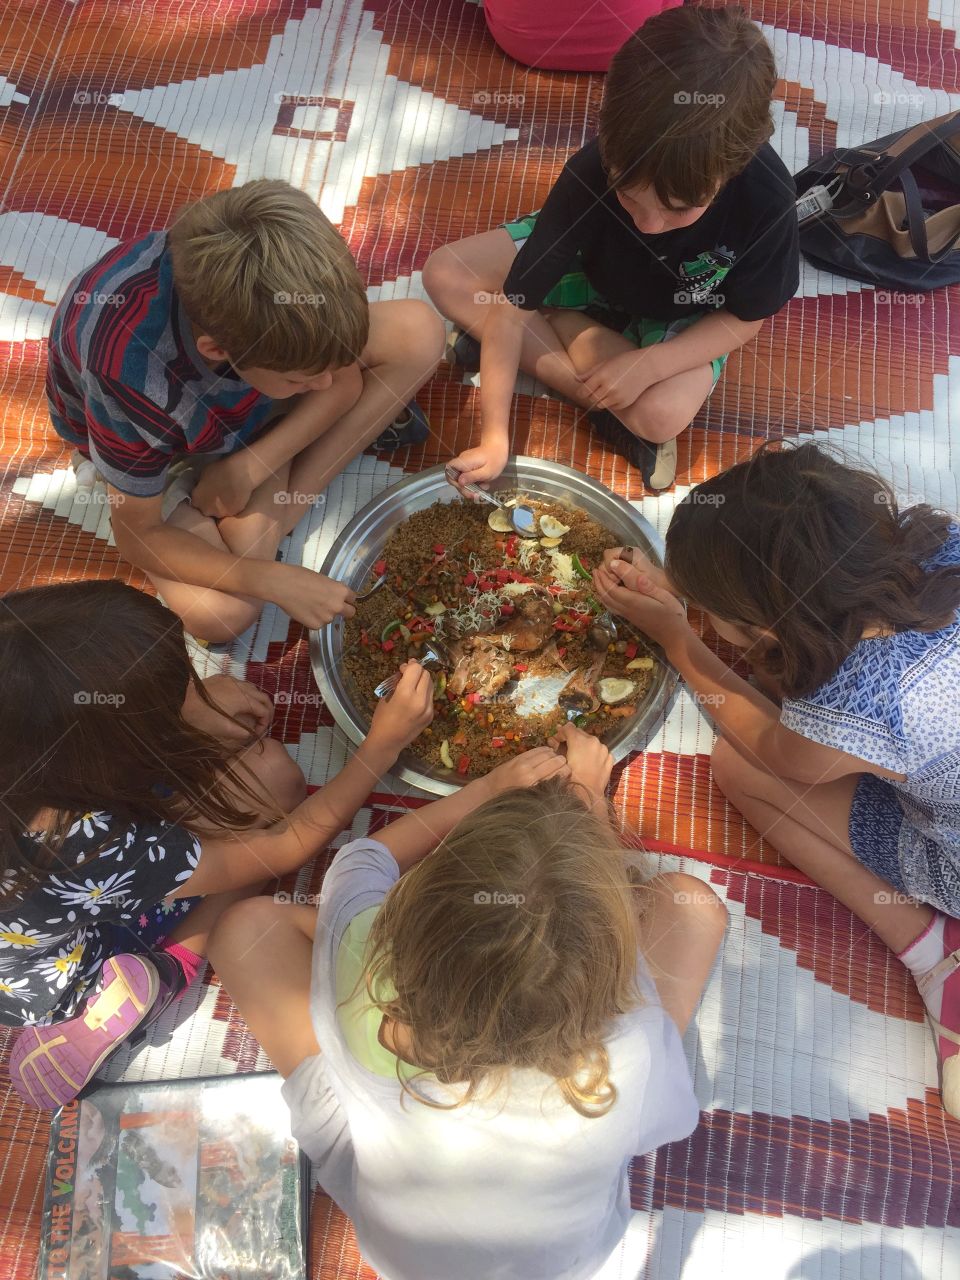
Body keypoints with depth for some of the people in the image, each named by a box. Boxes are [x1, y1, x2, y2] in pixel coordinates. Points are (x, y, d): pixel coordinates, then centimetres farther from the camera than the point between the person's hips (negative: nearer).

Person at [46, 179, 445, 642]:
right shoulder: (135, 387, -42)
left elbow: (345, 377, -15)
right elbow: (138, 535, -26)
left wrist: (250, 466, -25)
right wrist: (274, 580, -34)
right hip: (154, 439, -3)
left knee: (421, 333, -19)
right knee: (219, 614, -27)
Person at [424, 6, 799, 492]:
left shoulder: (768, 197, -33)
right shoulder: (590, 172, -33)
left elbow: (745, 317, -17)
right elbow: (513, 305, -29)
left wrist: (649, 363, -32)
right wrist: (494, 437, -32)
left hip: (681, 315, -3)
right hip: (590, 269, 3)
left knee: (661, 414, -34)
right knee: (445, 274, -18)